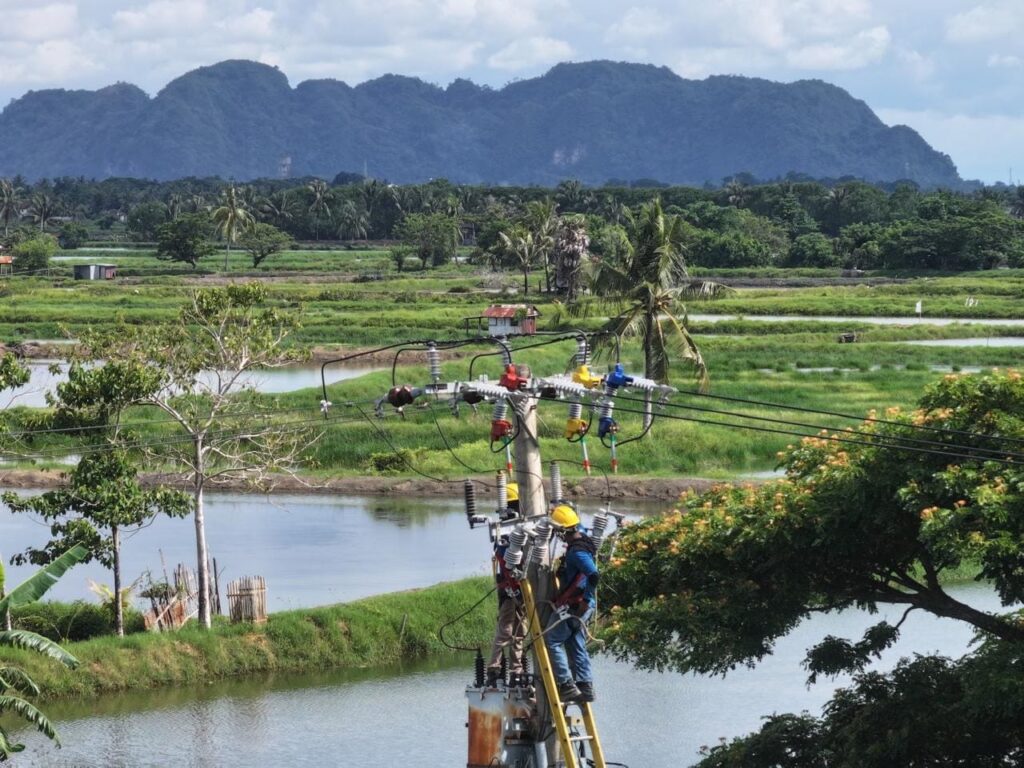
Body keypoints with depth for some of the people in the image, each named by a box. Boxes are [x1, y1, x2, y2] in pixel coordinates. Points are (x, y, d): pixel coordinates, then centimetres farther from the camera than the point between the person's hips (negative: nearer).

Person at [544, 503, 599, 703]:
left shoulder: (577, 552, -21)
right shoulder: (582, 541, 9)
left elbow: (593, 575, -32)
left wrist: (586, 601, -26)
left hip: (573, 605, -10)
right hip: (581, 606, 10)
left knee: (552, 641, -4)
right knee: (576, 645, 15)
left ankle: (567, 686, -9)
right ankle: (585, 686, 14)